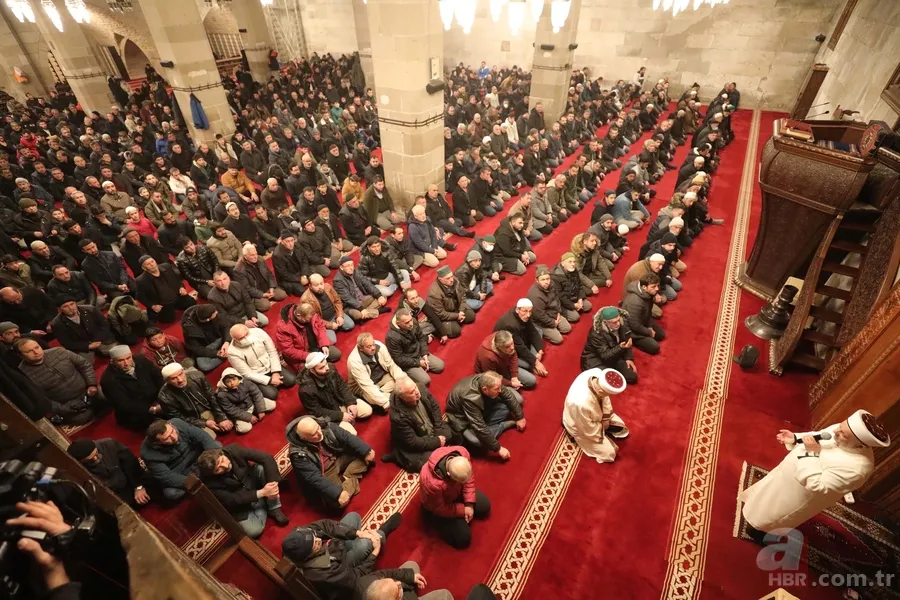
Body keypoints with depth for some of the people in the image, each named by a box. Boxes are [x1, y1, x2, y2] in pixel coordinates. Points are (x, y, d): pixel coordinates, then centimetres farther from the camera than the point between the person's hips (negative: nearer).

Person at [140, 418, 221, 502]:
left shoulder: (177, 423, -25)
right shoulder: (148, 453, -30)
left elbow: (202, 436, -24)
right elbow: (165, 477, -28)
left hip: (195, 457, 2)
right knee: (170, 493, -28)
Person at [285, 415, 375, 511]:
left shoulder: (325, 426, -19)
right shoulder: (298, 454, -29)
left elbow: (347, 437, -11)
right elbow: (314, 478, -30)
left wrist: (366, 451, -14)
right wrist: (337, 493, -35)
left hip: (338, 459, 5)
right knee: (339, 501, -26)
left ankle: (348, 478, -10)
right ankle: (352, 481, -1)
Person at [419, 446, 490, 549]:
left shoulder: (461, 453, -32)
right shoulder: (432, 483, -45)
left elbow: (469, 478, -11)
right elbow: (440, 509, -24)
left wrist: (469, 504, -14)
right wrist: (463, 510, -14)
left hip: (456, 491, 5)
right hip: (437, 507, -5)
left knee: (485, 506, 8)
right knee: (463, 538, -5)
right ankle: (435, 520, 15)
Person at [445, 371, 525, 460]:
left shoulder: (485, 381, -23)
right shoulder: (470, 399, -40)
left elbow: (508, 395, -8)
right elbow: (479, 428, -37)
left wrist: (520, 417, -2)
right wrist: (498, 448, -30)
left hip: (480, 408, 6)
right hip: (461, 418, -6)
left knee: (506, 405, -14)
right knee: (478, 441, -32)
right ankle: (506, 424, -9)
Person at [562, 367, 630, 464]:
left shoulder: (597, 373, -30)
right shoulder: (582, 404, -48)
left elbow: (604, 398, -6)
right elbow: (590, 430, -26)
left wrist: (606, 418, -3)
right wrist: (603, 427, -9)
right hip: (582, 427, -7)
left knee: (620, 426, 12)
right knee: (609, 452, 0)